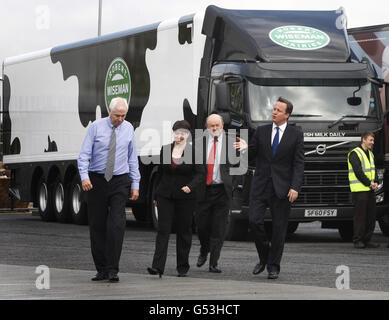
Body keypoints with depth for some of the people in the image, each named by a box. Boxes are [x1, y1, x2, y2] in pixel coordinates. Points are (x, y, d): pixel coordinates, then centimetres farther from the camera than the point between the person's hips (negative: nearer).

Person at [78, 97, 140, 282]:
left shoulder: (128, 129, 6)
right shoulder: (96, 127, -2)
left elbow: (132, 158, 11)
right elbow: (84, 154, -6)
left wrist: (135, 185, 6)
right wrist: (84, 176, -20)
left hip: (120, 181, 0)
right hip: (96, 181, 0)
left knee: (117, 224, -12)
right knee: (97, 225, 2)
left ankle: (112, 270, -11)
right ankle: (101, 269, 11)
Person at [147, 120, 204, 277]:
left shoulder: (194, 151, -2)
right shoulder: (165, 150, 8)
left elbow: (200, 173, -6)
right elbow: (160, 173, 14)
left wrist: (190, 186, -24)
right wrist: (156, 196, 16)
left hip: (185, 198, -2)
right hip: (165, 196, 2)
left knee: (184, 232, 6)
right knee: (163, 230, -7)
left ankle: (183, 267, 17)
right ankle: (157, 266, -15)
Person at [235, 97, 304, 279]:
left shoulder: (296, 135, 2)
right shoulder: (261, 131, 9)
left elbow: (299, 164, -2)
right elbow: (252, 155, 10)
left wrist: (295, 187, -12)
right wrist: (245, 148, -14)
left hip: (282, 188, -2)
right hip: (260, 186, 2)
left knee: (279, 227, 1)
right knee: (254, 221, -9)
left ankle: (273, 266, 10)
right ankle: (264, 257, 13)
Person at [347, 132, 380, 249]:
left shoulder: (370, 154, 18)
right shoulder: (355, 154, -8)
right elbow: (358, 172, -15)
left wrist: (375, 182, 1)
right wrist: (369, 184, -15)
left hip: (370, 190, 8)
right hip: (359, 189, -8)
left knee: (371, 215, 7)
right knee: (360, 215, -7)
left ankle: (367, 240, 13)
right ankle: (357, 240, -3)